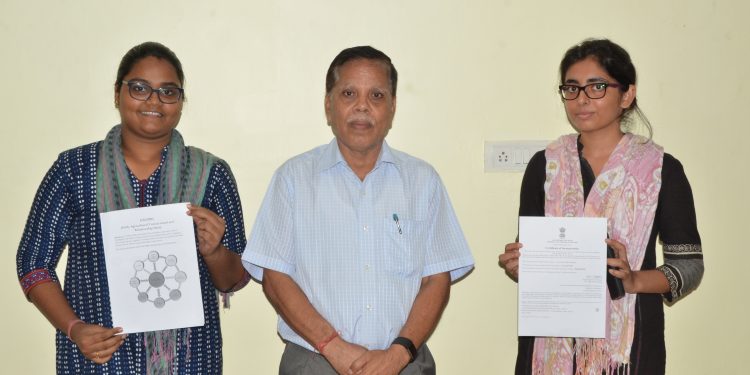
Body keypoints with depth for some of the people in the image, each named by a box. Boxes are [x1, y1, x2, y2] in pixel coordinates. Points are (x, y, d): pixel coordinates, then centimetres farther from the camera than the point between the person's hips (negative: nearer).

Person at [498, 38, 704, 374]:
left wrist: (633, 280, -19)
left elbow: (689, 265, -2)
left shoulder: (662, 169, -2)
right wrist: (515, 266, -12)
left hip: (626, 343, -2)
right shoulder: (544, 165, 4)